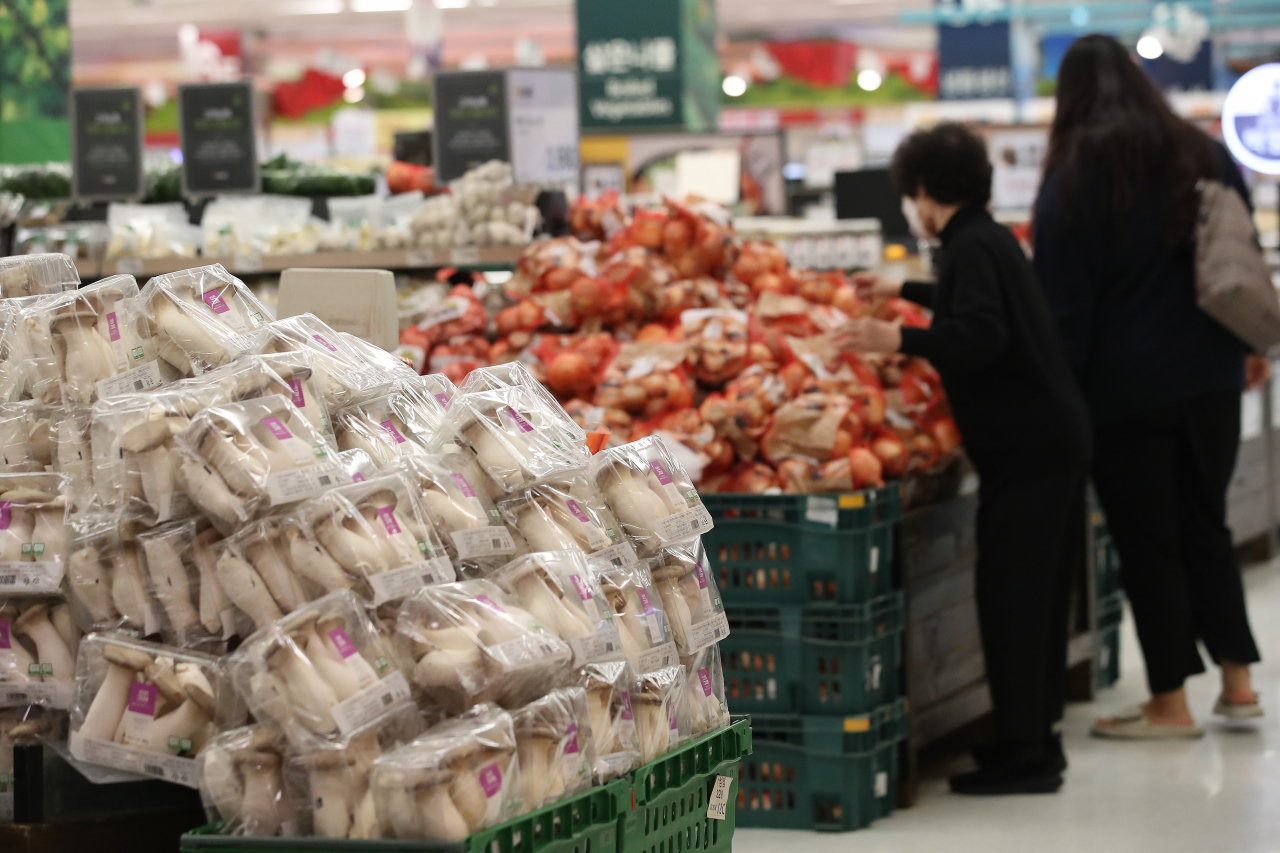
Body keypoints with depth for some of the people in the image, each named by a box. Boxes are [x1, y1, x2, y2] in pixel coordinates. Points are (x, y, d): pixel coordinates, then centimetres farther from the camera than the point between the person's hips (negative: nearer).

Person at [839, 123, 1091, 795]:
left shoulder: (970, 247, -14)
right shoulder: (990, 237, 17)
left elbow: (981, 335, -29)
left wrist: (899, 341, -35)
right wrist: (902, 291, 50)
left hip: (1025, 447, -10)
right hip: (1054, 436, 10)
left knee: (1009, 594, -7)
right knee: (1038, 591, 15)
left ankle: (1024, 753, -6)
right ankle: (1035, 734, 23)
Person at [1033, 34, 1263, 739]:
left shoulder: (1074, 175, -9)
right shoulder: (1208, 157, 6)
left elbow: (1060, 297, -11)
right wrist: (1244, 345, 22)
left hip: (1125, 389, -5)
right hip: (1210, 378, 5)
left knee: (1146, 538, 3)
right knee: (1205, 526, 16)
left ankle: (1170, 703, 7)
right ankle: (1236, 681, 15)